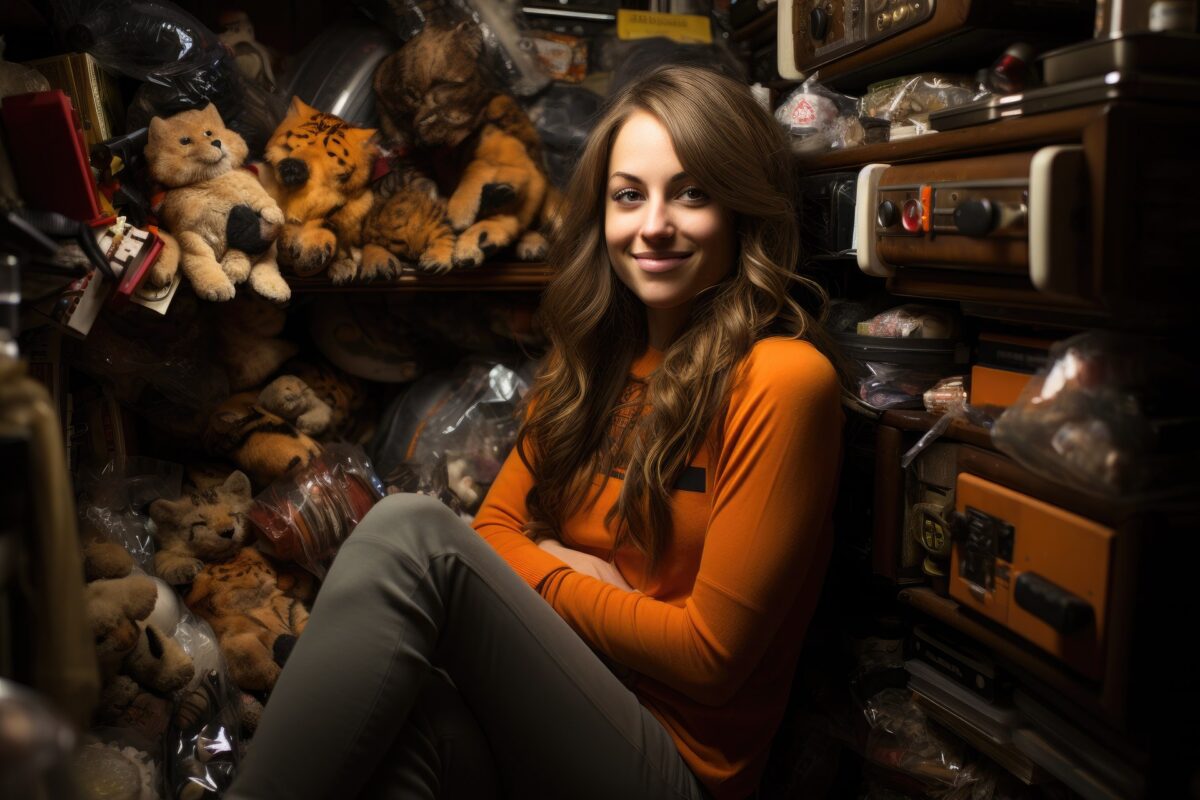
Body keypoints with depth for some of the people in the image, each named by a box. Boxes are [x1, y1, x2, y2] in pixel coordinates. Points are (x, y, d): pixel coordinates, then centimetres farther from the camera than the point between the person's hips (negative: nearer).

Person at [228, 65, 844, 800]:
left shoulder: (780, 380, -12)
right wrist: (581, 577, -8)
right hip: (540, 708, 5)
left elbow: (711, 654, -12)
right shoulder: (593, 358, 10)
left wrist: (542, 576, -4)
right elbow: (495, 526, 12)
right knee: (414, 715, -34)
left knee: (413, 529, -26)